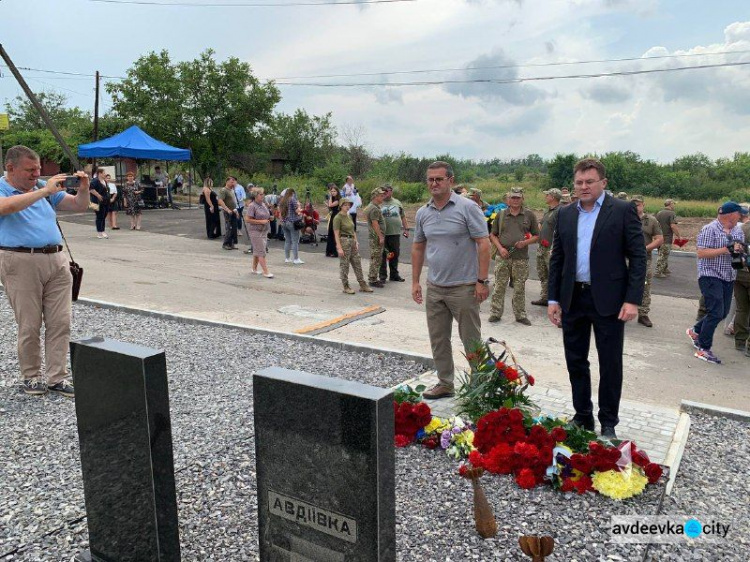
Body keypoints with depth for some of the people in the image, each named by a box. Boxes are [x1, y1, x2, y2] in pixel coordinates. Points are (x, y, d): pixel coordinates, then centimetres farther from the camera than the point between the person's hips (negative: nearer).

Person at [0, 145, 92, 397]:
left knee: (60, 323, 2)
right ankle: (31, 377, 19)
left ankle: (57, 378, 10)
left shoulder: (45, 188, 16)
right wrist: (45, 191, -26)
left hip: (57, 261, 5)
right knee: (30, 326, 2)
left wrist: (83, 190, -6)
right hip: (21, 263, -5)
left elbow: (79, 206, 15)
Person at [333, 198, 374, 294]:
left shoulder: (349, 216, 12)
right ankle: (346, 287, 11)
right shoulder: (338, 218, -11)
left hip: (352, 241, 8)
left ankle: (363, 285, 15)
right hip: (343, 241, -8)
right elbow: (336, 234, -15)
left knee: (357, 264, 9)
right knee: (344, 265, 1)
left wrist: (356, 241, 10)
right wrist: (339, 248, -20)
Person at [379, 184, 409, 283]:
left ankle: (394, 274, 22)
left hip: (395, 233, 3)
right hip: (383, 234, -3)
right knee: (383, 255, 2)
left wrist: (406, 228, 13)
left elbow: (403, 216, 17)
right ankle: (382, 276, 10)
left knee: (395, 254, 9)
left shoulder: (397, 203, 11)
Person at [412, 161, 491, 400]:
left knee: (471, 339, 5)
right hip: (434, 288, 6)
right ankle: (445, 383, 29)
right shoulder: (423, 213, 6)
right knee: (438, 340, 13)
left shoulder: (467, 207, -10)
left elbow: (483, 243, -12)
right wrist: (415, 281, 12)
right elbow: (418, 247, 15)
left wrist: (482, 280, -15)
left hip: (463, 287, -5)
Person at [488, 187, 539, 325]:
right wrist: (500, 248, -6)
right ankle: (495, 313, 13)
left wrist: (526, 242, -11)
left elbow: (536, 236, 8)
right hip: (502, 257, 1)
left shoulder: (529, 215, 5)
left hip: (521, 258, 0)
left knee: (519, 288, 6)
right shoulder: (501, 214, 7)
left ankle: (520, 315, 17)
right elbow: (493, 235, 10)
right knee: (499, 287, 3)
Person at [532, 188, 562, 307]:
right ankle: (544, 298, 24)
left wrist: (553, 247, -24)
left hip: (551, 249, -10)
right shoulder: (547, 210, 17)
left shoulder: (560, 211, -13)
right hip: (542, 247, 10)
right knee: (542, 275, 15)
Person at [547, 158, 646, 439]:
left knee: (610, 365, 6)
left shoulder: (623, 210, -4)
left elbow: (638, 256, -7)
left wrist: (633, 299, -14)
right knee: (575, 362, 12)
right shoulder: (565, 214, 8)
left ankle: (608, 424, 22)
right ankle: (582, 417, 28)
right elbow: (556, 258, 10)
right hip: (572, 299, 4)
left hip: (608, 300, -4)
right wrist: (553, 298, 5)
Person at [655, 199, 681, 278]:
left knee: (664, 255, 20)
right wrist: (678, 236, -13)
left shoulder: (659, 213, 10)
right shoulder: (671, 214, -13)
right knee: (663, 256, -1)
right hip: (667, 238, -7)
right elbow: (673, 226, -21)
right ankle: (658, 273, 1)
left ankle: (665, 269, 30)